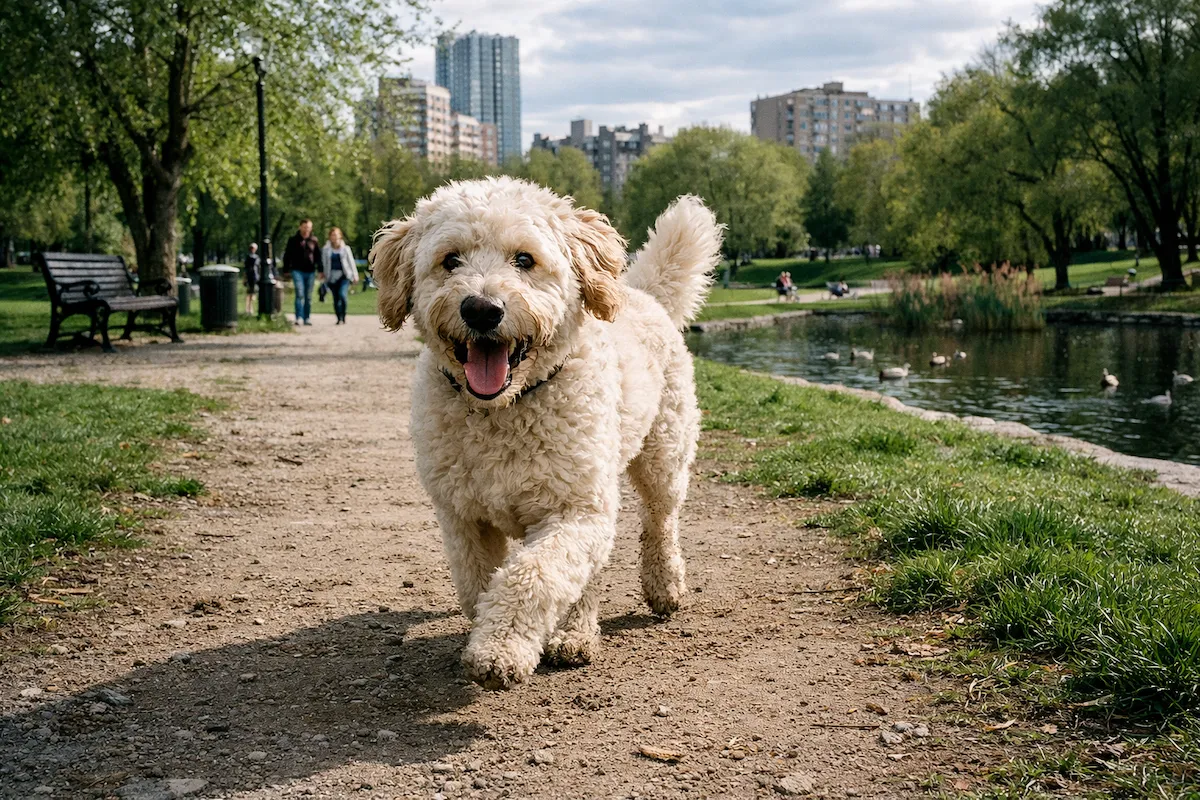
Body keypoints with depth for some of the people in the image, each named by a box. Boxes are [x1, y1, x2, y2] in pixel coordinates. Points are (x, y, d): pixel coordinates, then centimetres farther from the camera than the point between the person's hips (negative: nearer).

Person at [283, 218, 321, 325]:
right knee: (300, 294, -15)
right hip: (297, 271, -3)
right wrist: (286, 270, 4)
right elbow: (287, 256, 6)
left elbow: (318, 256, 13)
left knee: (308, 296, 7)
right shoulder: (293, 240, 2)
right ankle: (299, 318, -17)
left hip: (310, 272, 3)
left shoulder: (314, 240, 9)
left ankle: (307, 318, 14)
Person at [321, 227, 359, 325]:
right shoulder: (326, 249, 6)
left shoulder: (345, 248, 5)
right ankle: (339, 319, 13)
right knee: (336, 298, 3)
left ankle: (343, 317, -11)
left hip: (344, 276, -2)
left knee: (342, 294, -21)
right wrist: (323, 275, 9)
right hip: (332, 276, 2)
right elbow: (324, 263, 10)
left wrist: (355, 276, 10)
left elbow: (351, 262, 10)